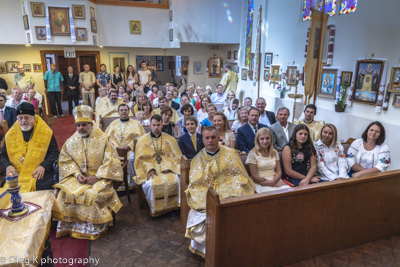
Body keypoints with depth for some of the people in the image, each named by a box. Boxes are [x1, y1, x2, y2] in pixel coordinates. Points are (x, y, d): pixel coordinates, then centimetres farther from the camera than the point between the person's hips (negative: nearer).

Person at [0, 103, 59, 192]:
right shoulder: (10, 134, 13)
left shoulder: (46, 132, 5)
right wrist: (7, 166, -3)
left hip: (39, 175, -2)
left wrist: (43, 166, -11)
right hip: (15, 176, 3)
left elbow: (54, 153, 5)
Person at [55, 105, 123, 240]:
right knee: (66, 192, -21)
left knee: (95, 193, -29)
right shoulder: (71, 141, 7)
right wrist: (77, 174, -11)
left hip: (99, 177, -3)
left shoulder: (103, 140, -5)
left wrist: (97, 176, -18)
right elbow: (65, 160, 6)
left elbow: (111, 162, -9)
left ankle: (94, 227, -8)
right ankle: (69, 225, -3)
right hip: (78, 177, 4)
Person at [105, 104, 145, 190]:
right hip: (116, 149, 2)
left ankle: (131, 183, -20)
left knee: (131, 158, -34)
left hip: (130, 149, -2)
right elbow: (109, 136, 10)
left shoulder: (135, 124, 13)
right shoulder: (114, 124, 20)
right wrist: (116, 145, -8)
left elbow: (139, 137, 2)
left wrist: (129, 146, -12)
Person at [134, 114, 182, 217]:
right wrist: (149, 169, -15)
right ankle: (154, 210, -8)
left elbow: (176, 156, 7)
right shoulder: (143, 140, 8)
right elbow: (140, 159, 3)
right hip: (150, 170, -1)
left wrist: (169, 167, -11)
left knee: (178, 181, -27)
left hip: (168, 169, 1)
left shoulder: (170, 139, 11)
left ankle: (175, 207, -7)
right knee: (150, 184, -31)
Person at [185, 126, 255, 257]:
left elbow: (239, 175, 4)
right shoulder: (198, 159, 9)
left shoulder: (231, 153, 8)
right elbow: (196, 184, 3)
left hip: (230, 194, 0)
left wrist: (233, 194, -12)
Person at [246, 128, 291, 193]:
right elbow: (254, 176, -7)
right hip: (261, 184, -5)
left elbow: (279, 172, 10)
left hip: (275, 181, 5)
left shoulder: (274, 152, 14)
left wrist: (273, 181, -15)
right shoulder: (253, 153, -3)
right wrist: (276, 184, -13)